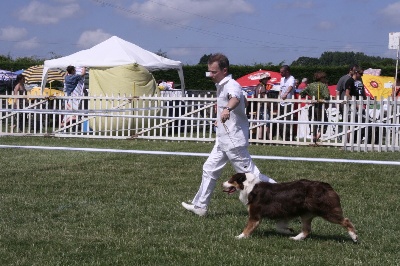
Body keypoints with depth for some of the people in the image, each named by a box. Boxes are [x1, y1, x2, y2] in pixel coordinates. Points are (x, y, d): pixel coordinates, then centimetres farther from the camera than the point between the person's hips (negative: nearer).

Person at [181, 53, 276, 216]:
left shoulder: (232, 85, -20)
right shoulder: (221, 86, 13)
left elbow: (235, 98, -44)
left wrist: (227, 109, -64)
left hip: (234, 140, -10)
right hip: (224, 139, 10)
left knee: (248, 172, -6)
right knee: (210, 169, 12)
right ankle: (200, 206, 19)